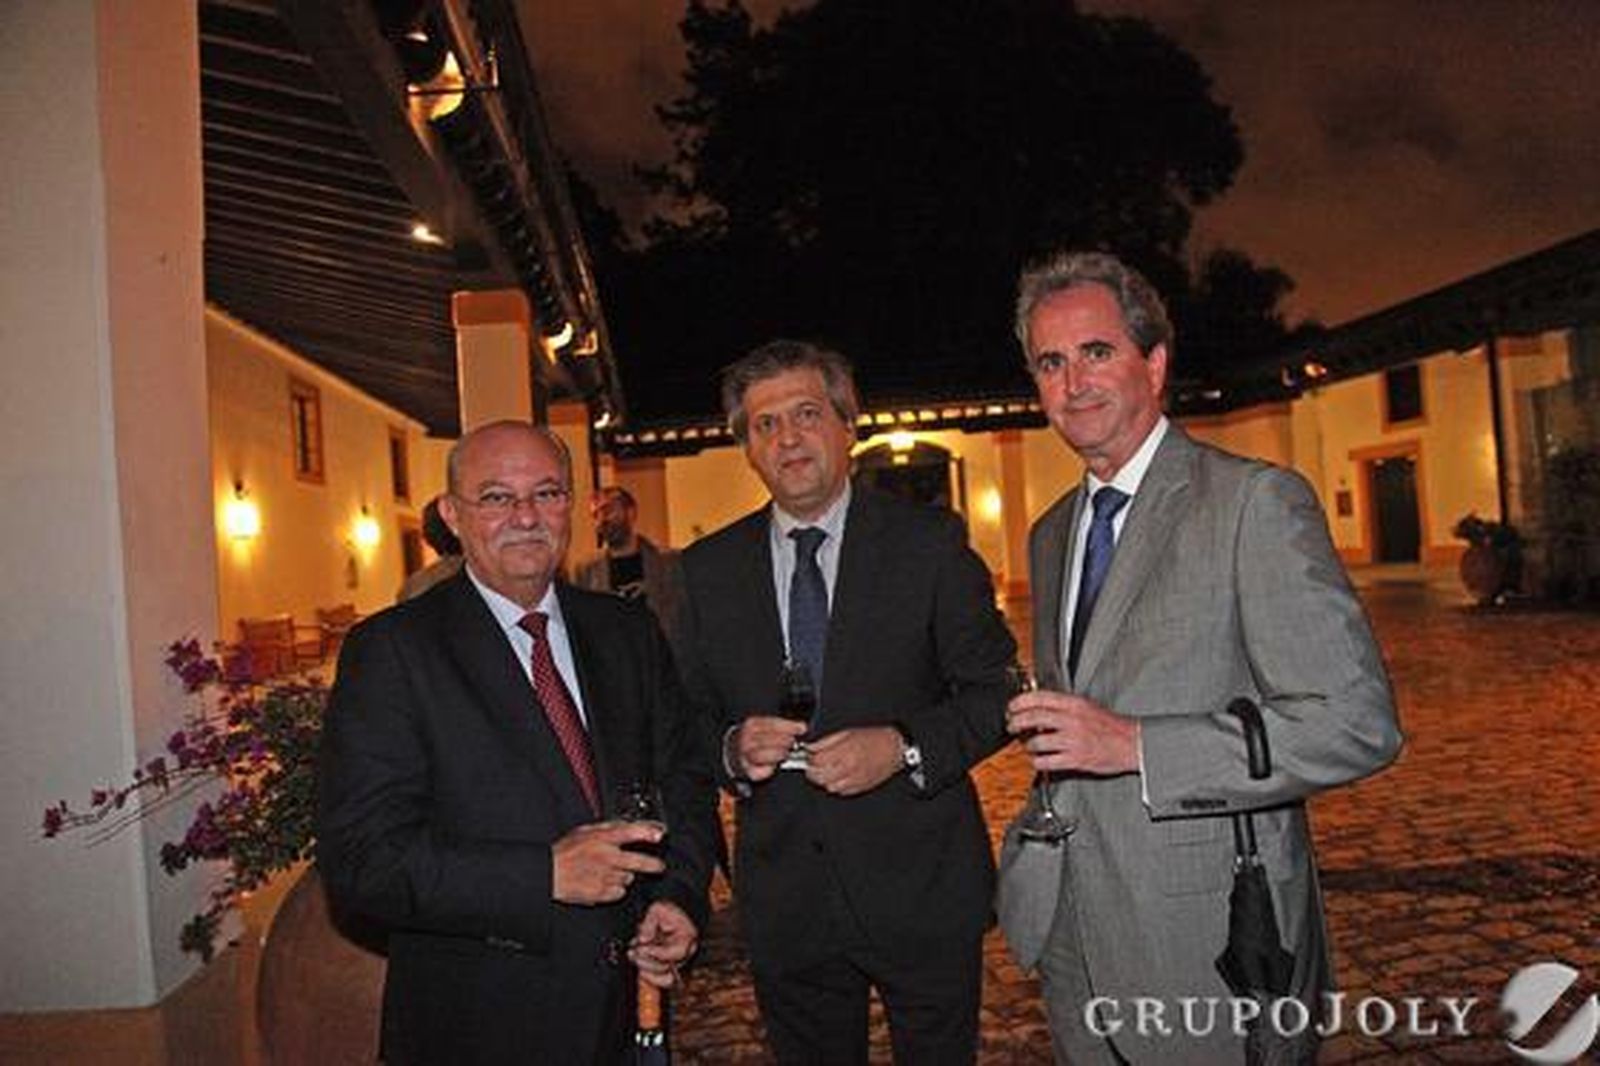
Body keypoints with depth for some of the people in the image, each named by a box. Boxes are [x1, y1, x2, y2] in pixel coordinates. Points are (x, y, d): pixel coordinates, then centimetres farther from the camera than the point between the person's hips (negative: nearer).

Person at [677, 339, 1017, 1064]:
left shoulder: (931, 543, -4)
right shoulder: (708, 569, 3)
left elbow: (995, 690, -4)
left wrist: (904, 746, -19)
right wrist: (733, 748, -14)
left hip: (921, 893, -1)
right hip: (784, 903, 2)